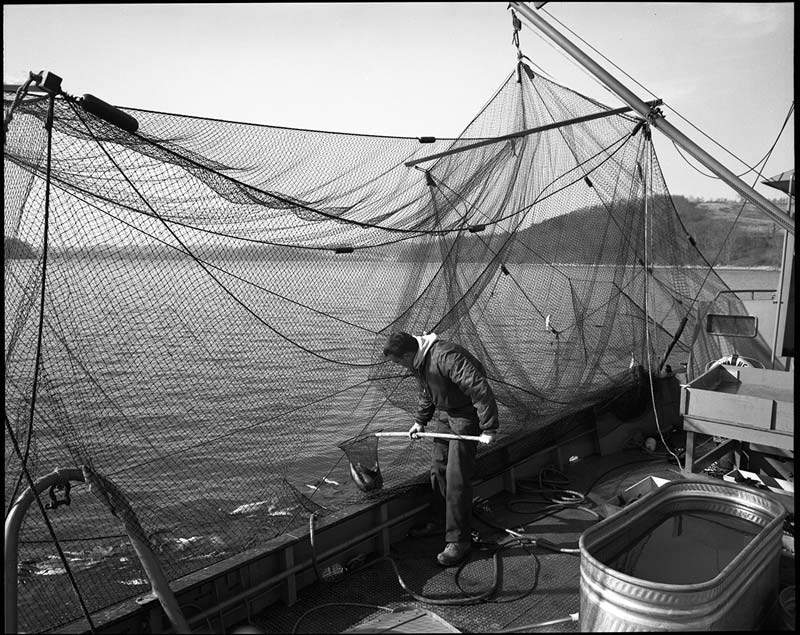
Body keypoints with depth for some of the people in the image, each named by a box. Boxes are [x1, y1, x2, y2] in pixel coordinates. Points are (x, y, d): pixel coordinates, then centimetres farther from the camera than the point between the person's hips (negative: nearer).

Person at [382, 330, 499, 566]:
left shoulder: (446, 357, -32)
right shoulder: (419, 362, 0)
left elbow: (481, 390, -32)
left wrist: (488, 428, -29)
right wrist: (420, 421, 13)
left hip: (467, 416, -9)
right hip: (447, 414, 9)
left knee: (457, 478, -7)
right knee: (438, 469, 15)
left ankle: (459, 540, 5)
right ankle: (440, 521, 33)